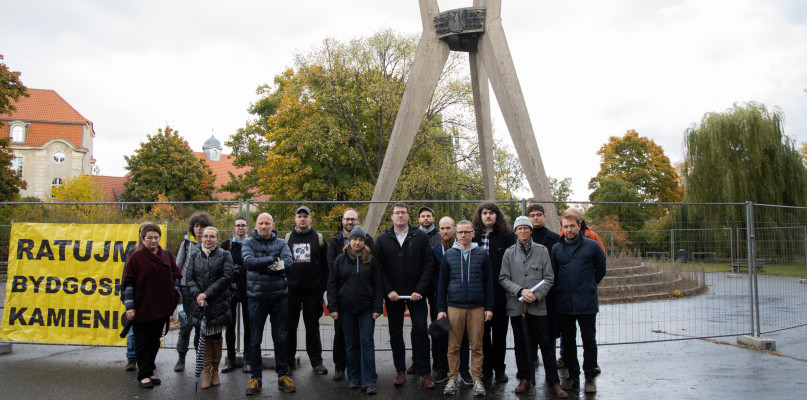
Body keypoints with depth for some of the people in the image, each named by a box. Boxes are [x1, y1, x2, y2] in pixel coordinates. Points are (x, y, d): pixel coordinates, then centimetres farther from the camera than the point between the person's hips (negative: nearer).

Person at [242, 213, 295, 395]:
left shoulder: (281, 243, 5)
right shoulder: (248, 243, 2)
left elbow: (288, 263, -12)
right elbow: (249, 262, -18)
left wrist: (262, 265, -17)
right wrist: (273, 260, -15)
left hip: (279, 297, 1)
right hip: (256, 297, -1)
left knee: (280, 339, 8)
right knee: (254, 340, 6)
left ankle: (283, 375, 20)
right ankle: (256, 377, 20)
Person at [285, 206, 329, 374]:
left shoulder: (318, 238, 4)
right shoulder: (287, 238, 7)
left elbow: (325, 265, 3)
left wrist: (323, 287, -3)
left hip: (313, 291, -1)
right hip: (291, 290, 1)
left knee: (312, 327, 7)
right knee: (290, 326, 9)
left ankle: (316, 361, 16)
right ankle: (289, 360, 21)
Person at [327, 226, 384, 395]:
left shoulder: (371, 260, 3)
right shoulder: (340, 259, 4)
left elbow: (377, 284, 3)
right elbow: (332, 284, 5)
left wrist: (378, 307, -4)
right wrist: (333, 307, -2)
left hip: (366, 308, -1)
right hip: (346, 308, 1)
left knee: (367, 343, -3)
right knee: (351, 344, 9)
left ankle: (369, 382, 3)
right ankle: (353, 378, 21)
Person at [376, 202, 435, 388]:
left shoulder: (420, 236, 2)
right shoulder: (382, 239, 6)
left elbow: (429, 264, -2)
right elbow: (378, 267, 3)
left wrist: (420, 290, -10)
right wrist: (388, 290, -7)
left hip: (416, 294, -2)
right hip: (393, 295, 2)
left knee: (420, 331, -1)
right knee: (395, 334, 9)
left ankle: (425, 373, 9)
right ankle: (400, 371, 22)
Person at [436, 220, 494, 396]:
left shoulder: (482, 254, 5)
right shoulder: (449, 254, 7)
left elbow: (488, 282, 8)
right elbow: (442, 283, 9)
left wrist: (489, 307, 3)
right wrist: (441, 309, 4)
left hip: (477, 308, 0)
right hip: (454, 307, 1)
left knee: (477, 346, 4)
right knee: (453, 346, 5)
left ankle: (477, 379, 15)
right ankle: (452, 379, 16)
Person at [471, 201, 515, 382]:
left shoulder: (506, 235, 0)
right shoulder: (474, 236, 5)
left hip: (500, 291, -1)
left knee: (499, 330, 8)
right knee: (482, 330, 9)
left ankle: (499, 368, 20)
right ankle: (486, 367, 21)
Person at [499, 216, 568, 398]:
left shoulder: (542, 250, 3)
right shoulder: (509, 253, 6)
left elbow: (549, 278, 2)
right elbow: (503, 279, 2)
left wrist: (536, 295, -11)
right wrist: (521, 291, -12)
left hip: (538, 306, -1)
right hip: (516, 306, 1)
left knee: (546, 344, 1)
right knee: (520, 344, 10)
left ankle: (554, 382, 12)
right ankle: (524, 378, 23)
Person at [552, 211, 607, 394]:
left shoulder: (592, 246, -2)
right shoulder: (556, 248, 5)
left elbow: (601, 269, 9)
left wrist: (589, 286, 11)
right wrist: (561, 290, 10)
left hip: (587, 303, -2)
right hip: (563, 303, 3)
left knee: (589, 341, 5)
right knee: (567, 341, 10)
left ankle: (590, 377, 17)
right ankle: (573, 375, 23)